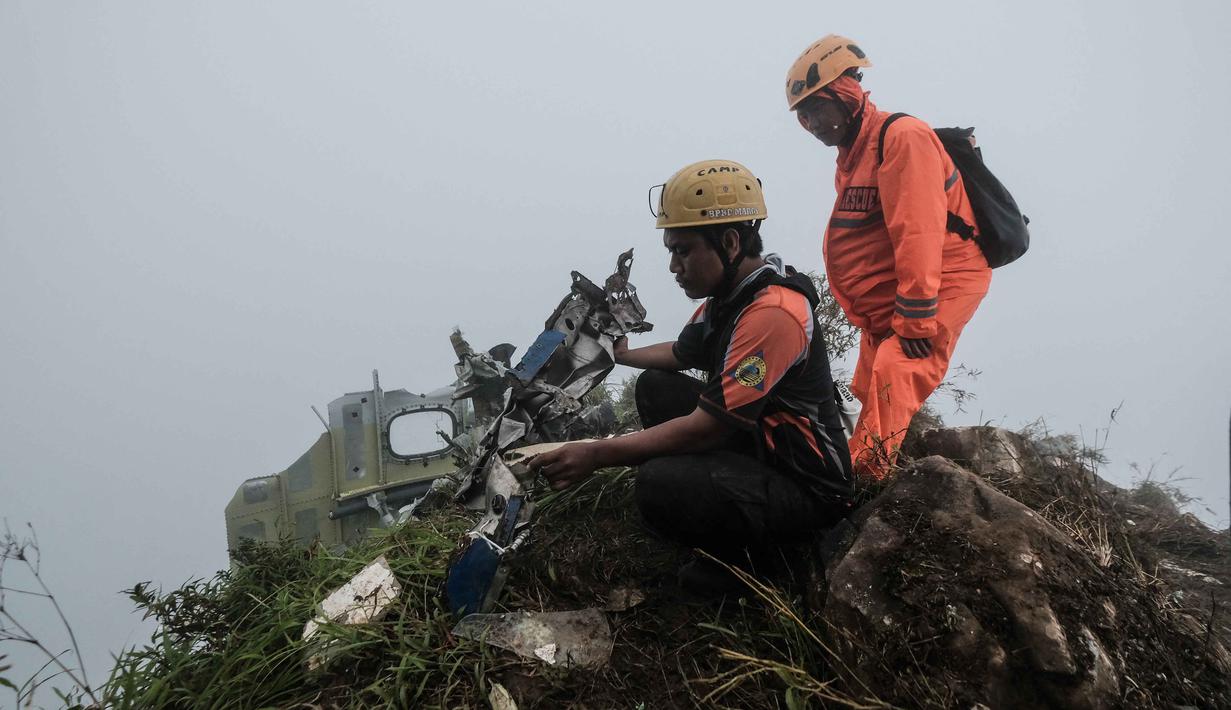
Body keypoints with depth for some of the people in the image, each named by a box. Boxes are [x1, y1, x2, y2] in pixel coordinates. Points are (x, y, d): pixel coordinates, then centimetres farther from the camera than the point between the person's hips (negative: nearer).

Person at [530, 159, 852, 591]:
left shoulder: (773, 312, -26)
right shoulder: (729, 295, 6)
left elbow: (707, 426, -28)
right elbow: (681, 353, 28)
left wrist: (597, 454, -30)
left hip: (806, 487, -10)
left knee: (661, 485, -32)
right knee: (657, 386, 11)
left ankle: (746, 550, -1)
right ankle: (722, 541, 10)